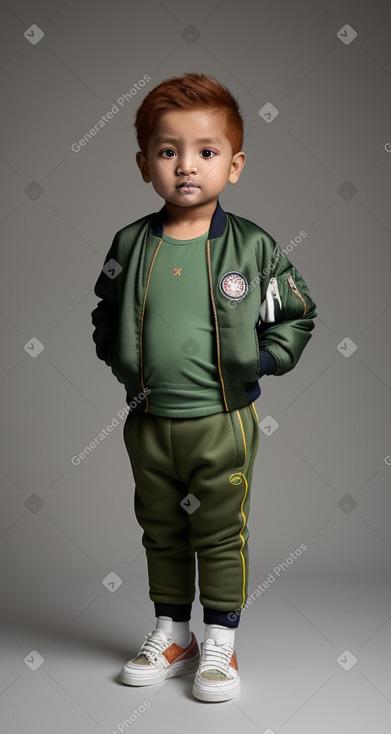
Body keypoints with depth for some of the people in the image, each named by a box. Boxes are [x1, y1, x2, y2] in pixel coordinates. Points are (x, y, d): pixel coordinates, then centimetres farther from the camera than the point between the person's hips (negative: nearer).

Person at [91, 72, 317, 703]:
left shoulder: (253, 246, -6)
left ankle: (220, 643, 26)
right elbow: (106, 315, 14)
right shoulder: (130, 245, 0)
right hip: (149, 421, 3)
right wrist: (120, 361, 1)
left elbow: (297, 313, 4)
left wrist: (263, 359, -7)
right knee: (161, 533, 16)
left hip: (224, 422, -3)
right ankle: (171, 635, 34)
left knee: (221, 535, 8)